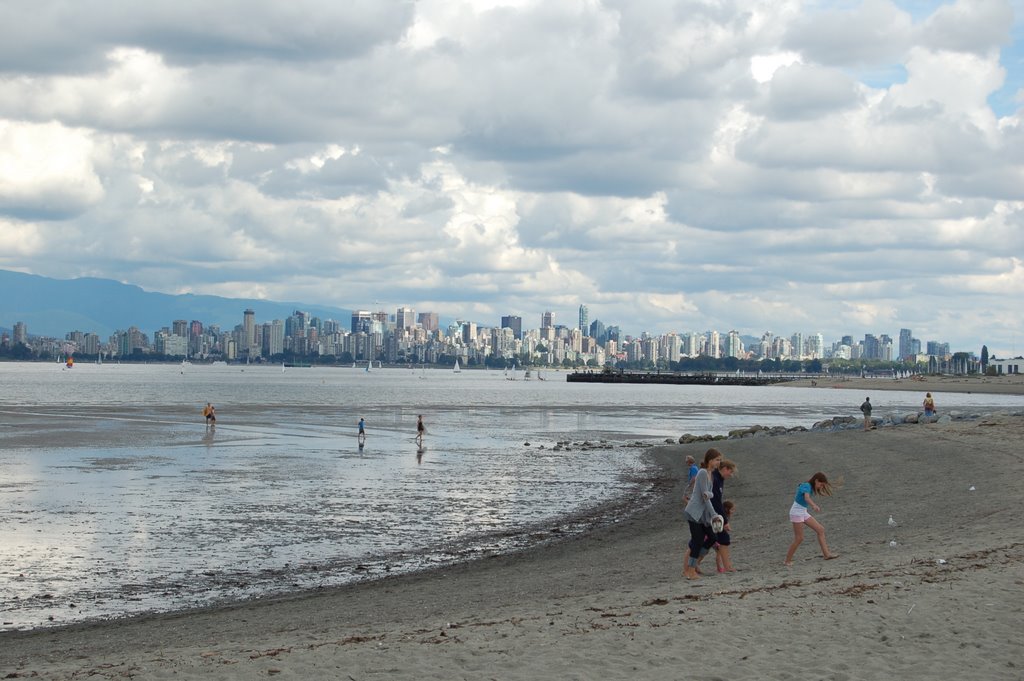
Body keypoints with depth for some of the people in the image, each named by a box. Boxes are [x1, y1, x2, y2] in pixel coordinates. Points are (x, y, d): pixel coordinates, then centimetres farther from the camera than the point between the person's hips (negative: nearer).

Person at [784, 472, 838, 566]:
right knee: (799, 538, -7)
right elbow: (806, 498, -40)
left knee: (820, 529, 3)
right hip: (796, 512, -9)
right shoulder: (806, 486, -20)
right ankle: (788, 561, 4)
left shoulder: (810, 487, 8)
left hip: (803, 513, 9)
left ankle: (826, 554, 3)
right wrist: (814, 506, -58)